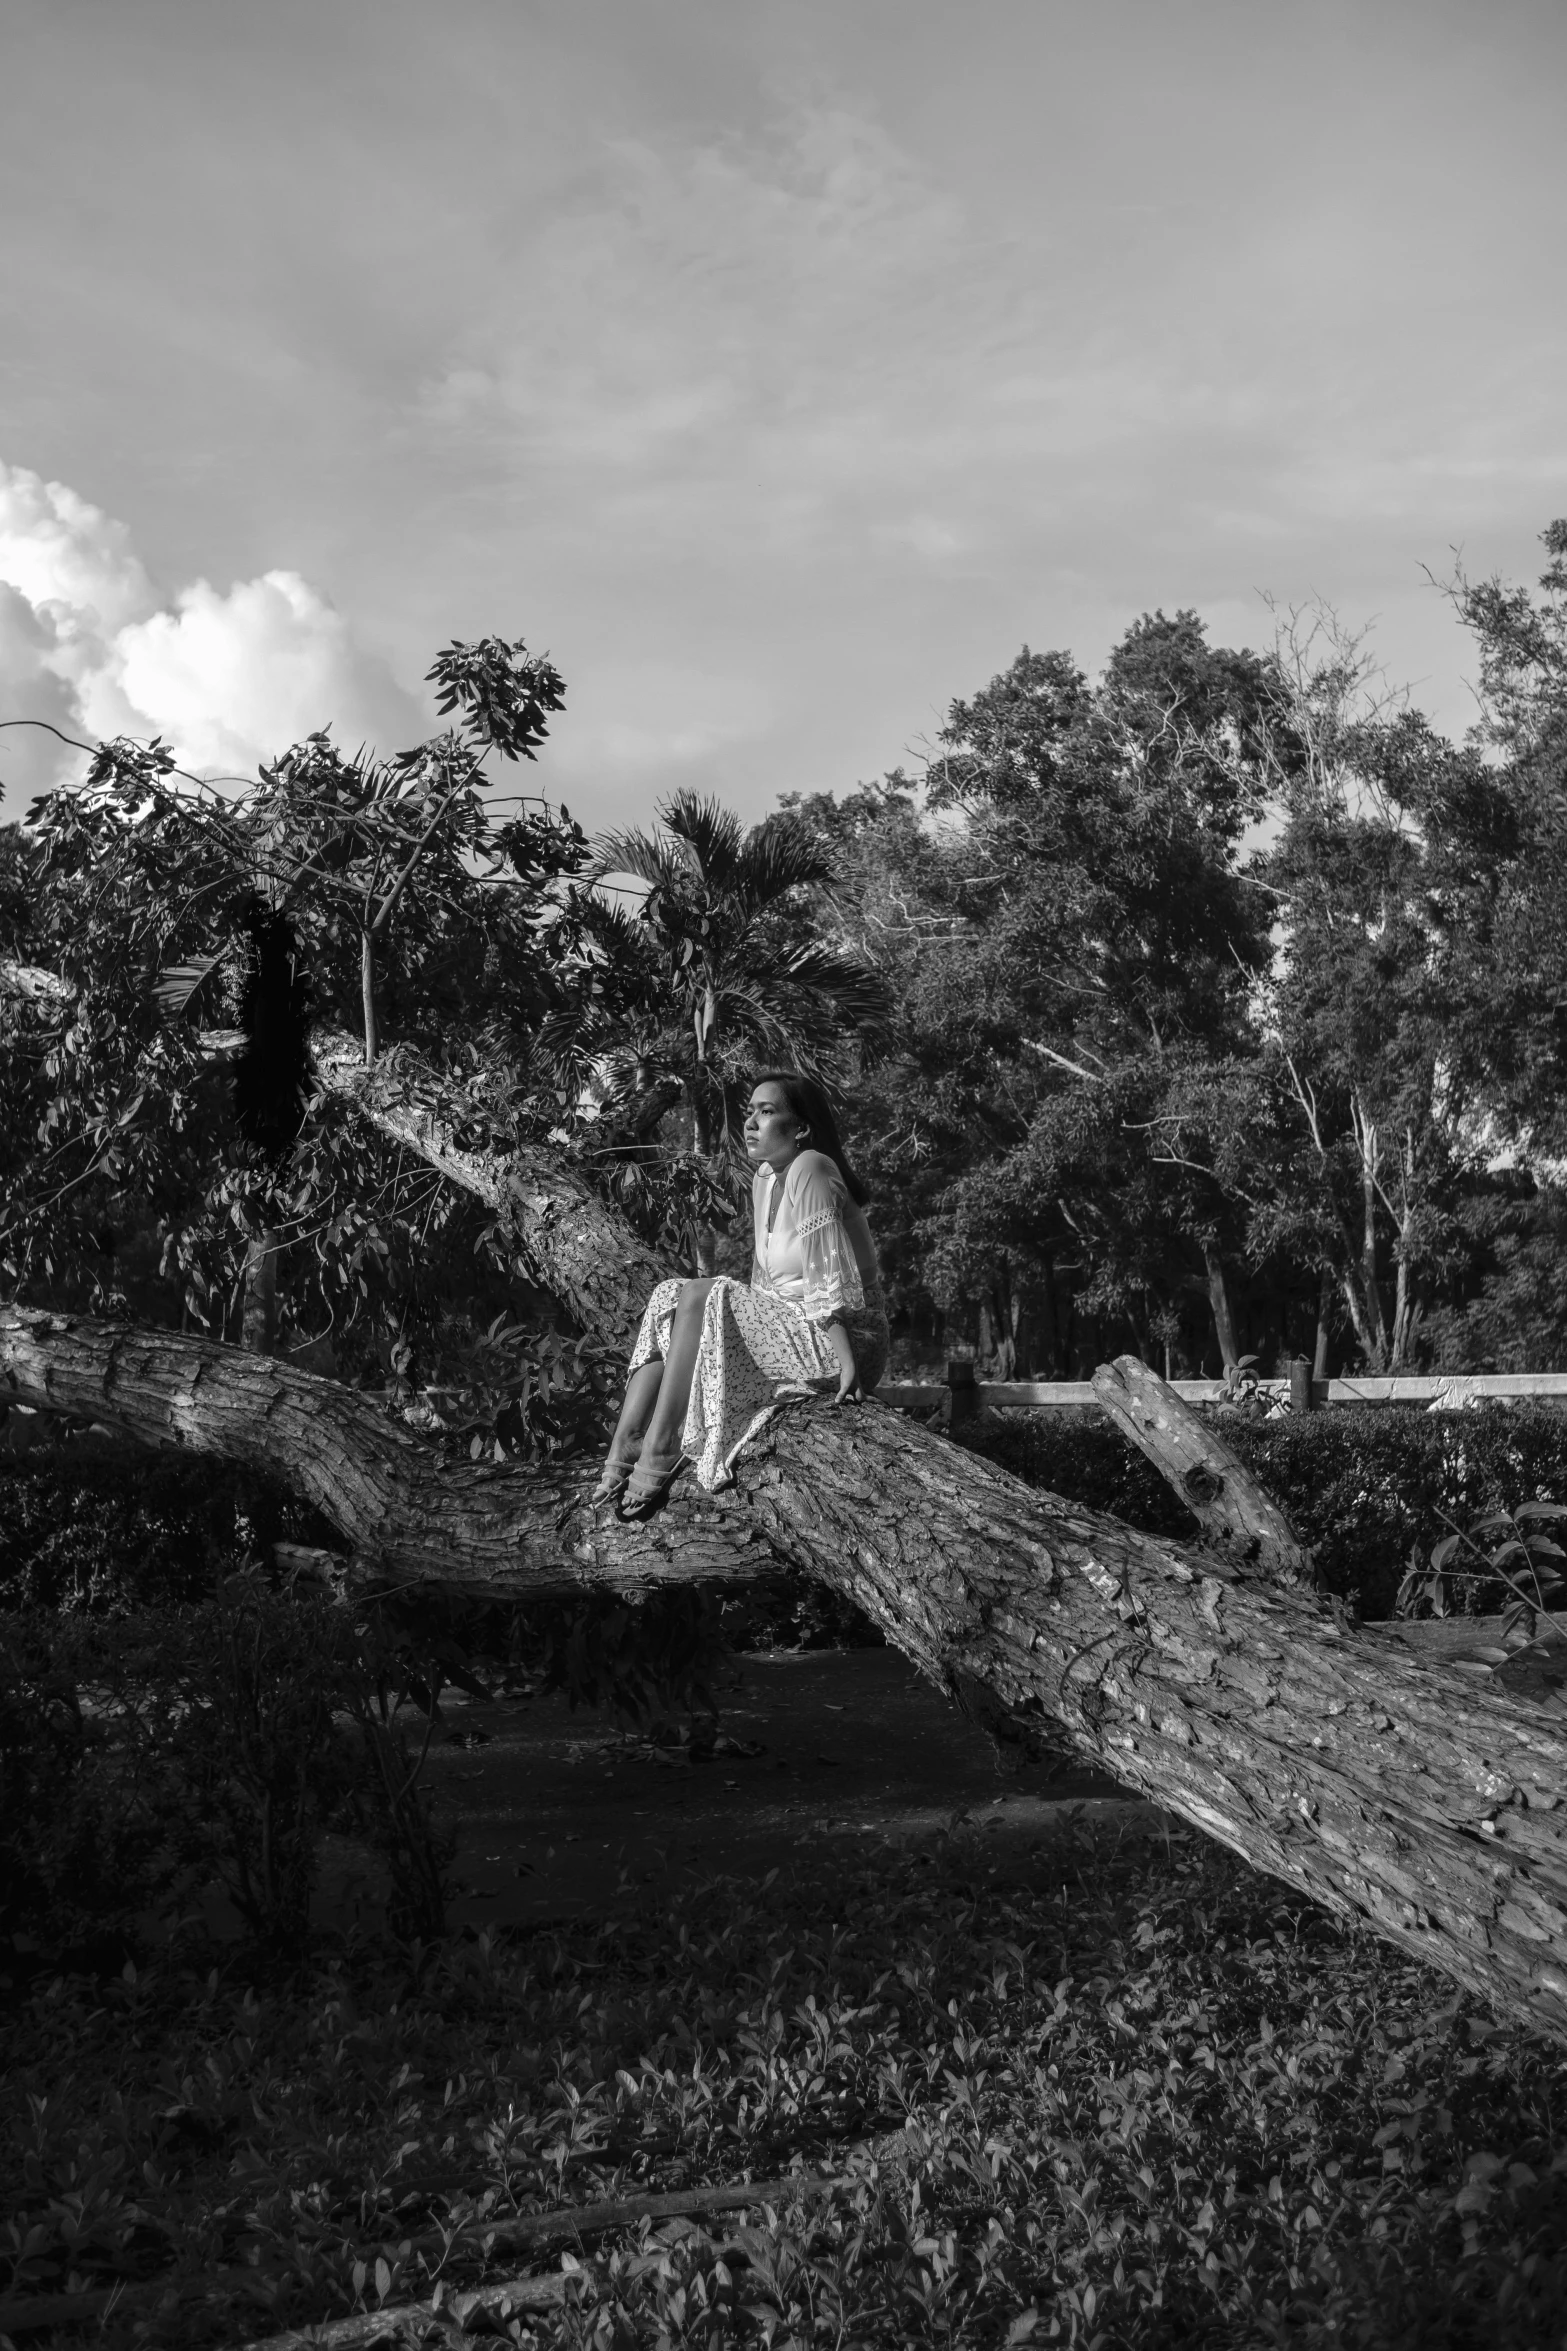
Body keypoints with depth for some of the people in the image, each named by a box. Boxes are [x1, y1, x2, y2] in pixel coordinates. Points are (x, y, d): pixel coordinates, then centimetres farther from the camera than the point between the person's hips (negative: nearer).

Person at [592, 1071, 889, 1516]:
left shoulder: (810, 1170, -15)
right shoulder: (765, 1177, 12)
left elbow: (830, 1281, -21)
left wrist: (848, 1363, -24)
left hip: (837, 1338, -9)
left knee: (699, 1297, -23)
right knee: (668, 1296, 0)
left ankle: (660, 1450, -23)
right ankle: (626, 1441, -12)